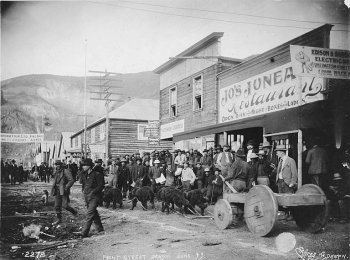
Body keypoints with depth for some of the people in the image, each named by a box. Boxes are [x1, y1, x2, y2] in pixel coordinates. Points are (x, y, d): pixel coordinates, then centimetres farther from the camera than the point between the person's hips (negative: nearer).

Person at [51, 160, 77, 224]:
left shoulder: (66, 171, -9)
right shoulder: (56, 172, 13)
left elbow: (71, 181, -14)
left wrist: (66, 187, -22)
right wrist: (53, 189, 16)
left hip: (64, 191, -6)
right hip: (57, 192, 7)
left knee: (64, 205, -9)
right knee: (57, 206, 5)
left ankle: (74, 212, 16)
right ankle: (59, 219, 15)